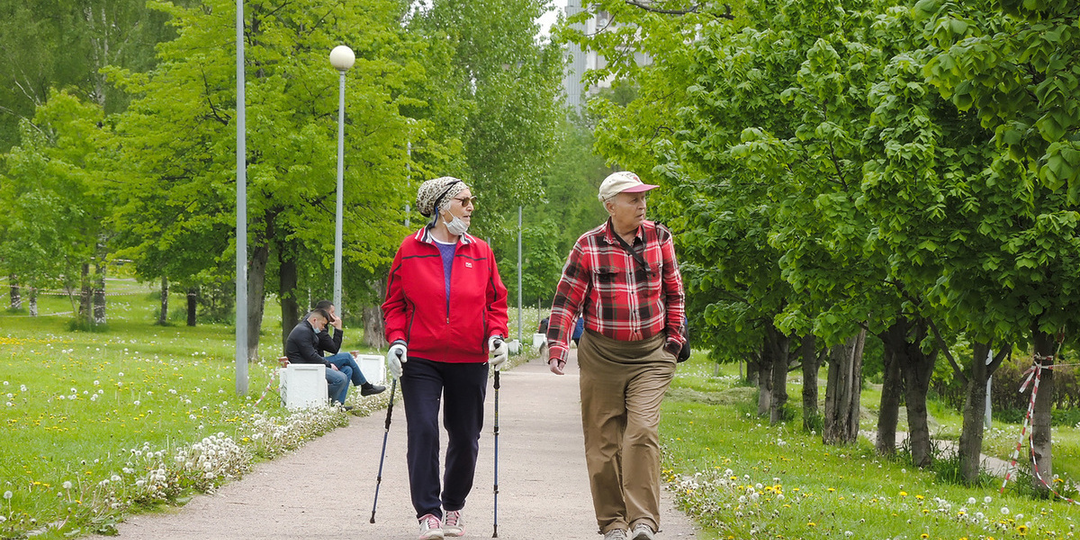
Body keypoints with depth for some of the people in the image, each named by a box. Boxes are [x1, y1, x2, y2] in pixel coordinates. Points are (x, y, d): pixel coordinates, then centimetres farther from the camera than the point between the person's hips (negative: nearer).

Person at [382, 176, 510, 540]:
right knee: (423, 431, -12)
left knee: (465, 438, 8)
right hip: (421, 360, -2)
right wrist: (396, 340, -7)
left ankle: (454, 507, 26)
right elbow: (394, 302, 7)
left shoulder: (480, 253, 7)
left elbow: (496, 301, 13)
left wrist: (496, 335, -3)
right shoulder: (410, 250, 2)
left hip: (469, 361, 2)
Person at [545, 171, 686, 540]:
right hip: (601, 355, 0)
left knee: (642, 432, -16)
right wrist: (556, 347, -9)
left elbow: (673, 291, 16)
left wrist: (675, 335, 12)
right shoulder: (588, 246, -2)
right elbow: (567, 300, 1)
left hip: (651, 355, 0)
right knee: (603, 441, 2)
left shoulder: (659, 238, 5)